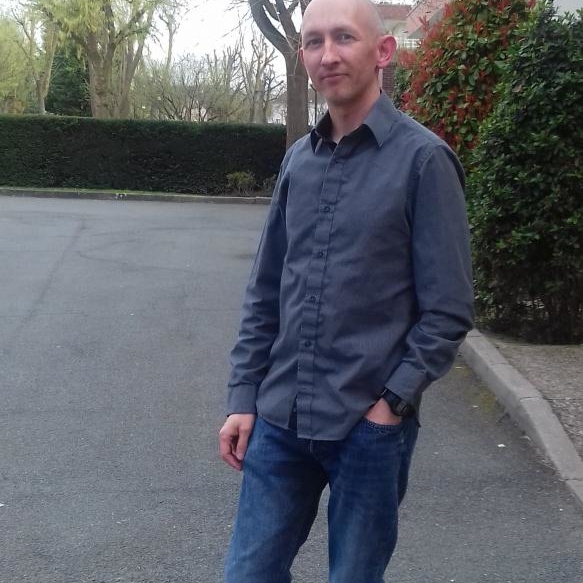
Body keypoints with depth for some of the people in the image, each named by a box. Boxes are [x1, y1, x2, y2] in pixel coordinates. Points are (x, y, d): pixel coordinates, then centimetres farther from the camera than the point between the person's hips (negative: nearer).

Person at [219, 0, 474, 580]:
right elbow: (265, 292, 10)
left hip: (369, 427, -4)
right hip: (280, 419, 4)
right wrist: (243, 397, 6)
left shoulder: (422, 159, -9)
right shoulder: (298, 158, 6)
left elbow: (447, 311, -9)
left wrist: (392, 402, -13)